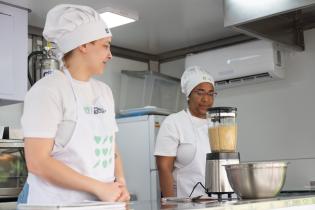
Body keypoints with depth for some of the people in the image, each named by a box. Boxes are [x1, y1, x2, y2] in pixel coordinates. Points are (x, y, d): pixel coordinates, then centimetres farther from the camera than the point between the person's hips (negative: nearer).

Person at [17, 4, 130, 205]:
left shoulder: (105, 91, 8)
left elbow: (111, 149, 11)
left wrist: (120, 181, -8)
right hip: (57, 202, -6)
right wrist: (99, 187, -19)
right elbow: (37, 162, -18)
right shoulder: (48, 89, -12)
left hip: (99, 201, 7)